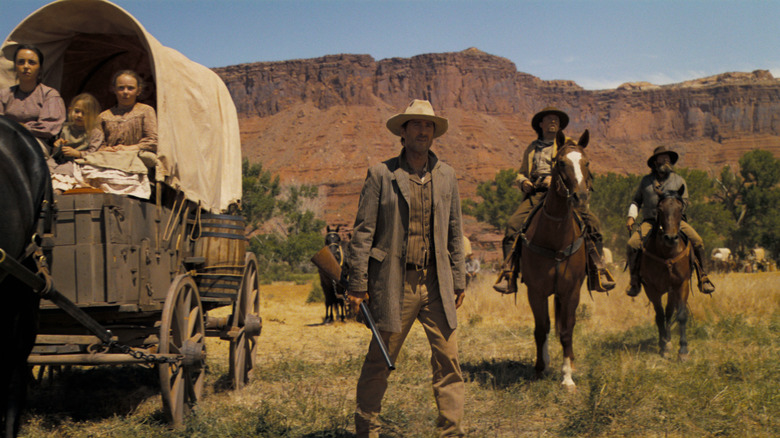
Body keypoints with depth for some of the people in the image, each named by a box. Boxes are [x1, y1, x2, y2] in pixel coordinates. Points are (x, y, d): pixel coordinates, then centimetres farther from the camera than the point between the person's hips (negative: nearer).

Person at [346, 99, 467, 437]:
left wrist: (458, 281, 11)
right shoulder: (381, 174, -2)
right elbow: (363, 232, -3)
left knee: (448, 359, 3)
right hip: (395, 284, -3)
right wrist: (357, 284, -5)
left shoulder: (446, 175, 9)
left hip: (436, 283, 3)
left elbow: (454, 232, 14)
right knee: (379, 361, 6)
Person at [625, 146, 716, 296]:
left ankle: (703, 278, -7)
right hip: (650, 221, 0)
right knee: (633, 244, -24)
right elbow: (636, 201, 19)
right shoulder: (646, 180, 15)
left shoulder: (679, 180, 12)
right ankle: (635, 281, -6)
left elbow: (683, 202, 4)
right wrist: (631, 216, 1)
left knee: (697, 241, -23)